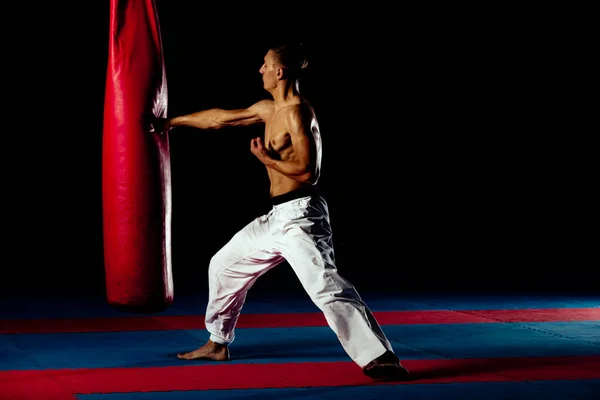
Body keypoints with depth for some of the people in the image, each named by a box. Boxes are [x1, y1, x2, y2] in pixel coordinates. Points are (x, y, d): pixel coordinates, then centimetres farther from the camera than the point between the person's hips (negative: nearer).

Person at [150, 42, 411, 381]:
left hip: (301, 216, -10)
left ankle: (381, 359, -28)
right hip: (277, 217, 10)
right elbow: (221, 118, 25)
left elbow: (308, 172, -21)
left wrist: (266, 159, -11)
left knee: (325, 285, -24)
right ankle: (218, 344, 36)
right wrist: (174, 121, 33)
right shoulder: (269, 109, 13)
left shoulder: (297, 113, -15)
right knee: (224, 265, 20)